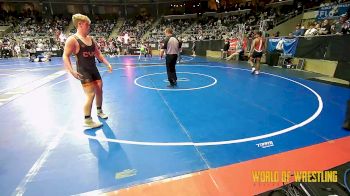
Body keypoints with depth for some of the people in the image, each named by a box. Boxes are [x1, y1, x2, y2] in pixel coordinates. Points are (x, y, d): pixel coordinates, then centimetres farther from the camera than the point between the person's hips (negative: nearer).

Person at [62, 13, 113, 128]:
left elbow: (98, 53, 17)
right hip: (83, 71, -7)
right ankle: (87, 121, 2)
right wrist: (72, 71, -29)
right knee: (90, 94, -11)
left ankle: (99, 111, 34)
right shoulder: (72, 40, -11)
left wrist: (107, 64, 8)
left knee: (99, 90, 12)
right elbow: (65, 56, -15)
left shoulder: (90, 39, 10)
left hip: (93, 69, 8)